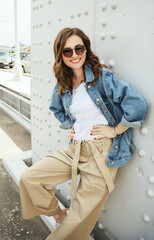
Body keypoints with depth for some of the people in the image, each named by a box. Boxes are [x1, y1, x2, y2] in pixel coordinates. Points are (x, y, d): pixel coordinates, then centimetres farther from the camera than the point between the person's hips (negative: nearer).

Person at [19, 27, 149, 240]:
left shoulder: (102, 76, -12)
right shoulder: (62, 85, 6)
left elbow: (138, 104, -22)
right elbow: (57, 109, 28)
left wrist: (116, 129, -13)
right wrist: (69, 126, 12)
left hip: (102, 153, -6)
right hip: (73, 149, 6)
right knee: (29, 178, 3)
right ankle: (58, 215, 26)